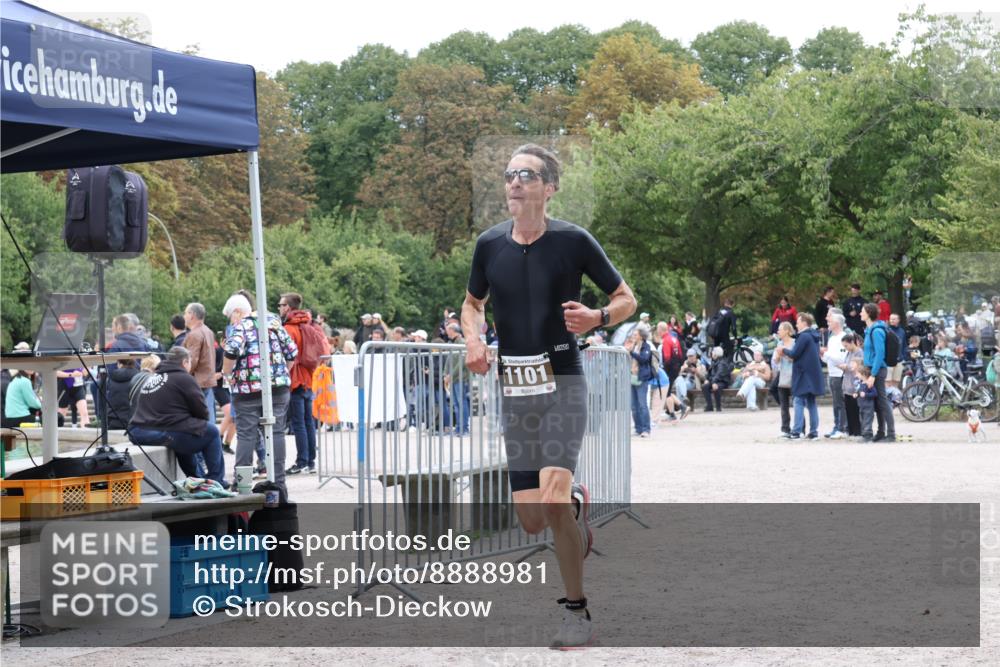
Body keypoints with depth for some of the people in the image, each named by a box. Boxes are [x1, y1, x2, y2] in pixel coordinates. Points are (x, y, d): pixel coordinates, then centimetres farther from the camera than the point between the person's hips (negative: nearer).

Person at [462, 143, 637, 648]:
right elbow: (472, 302, 22)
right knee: (531, 520, 1)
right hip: (515, 389, 4)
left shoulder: (572, 241, -6)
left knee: (552, 500, -19)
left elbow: (626, 300, 3)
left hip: (563, 383, -4)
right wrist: (473, 338, 1)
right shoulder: (490, 244, 5)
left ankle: (577, 612, -4)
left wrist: (597, 318, -18)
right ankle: (577, 503, 38)